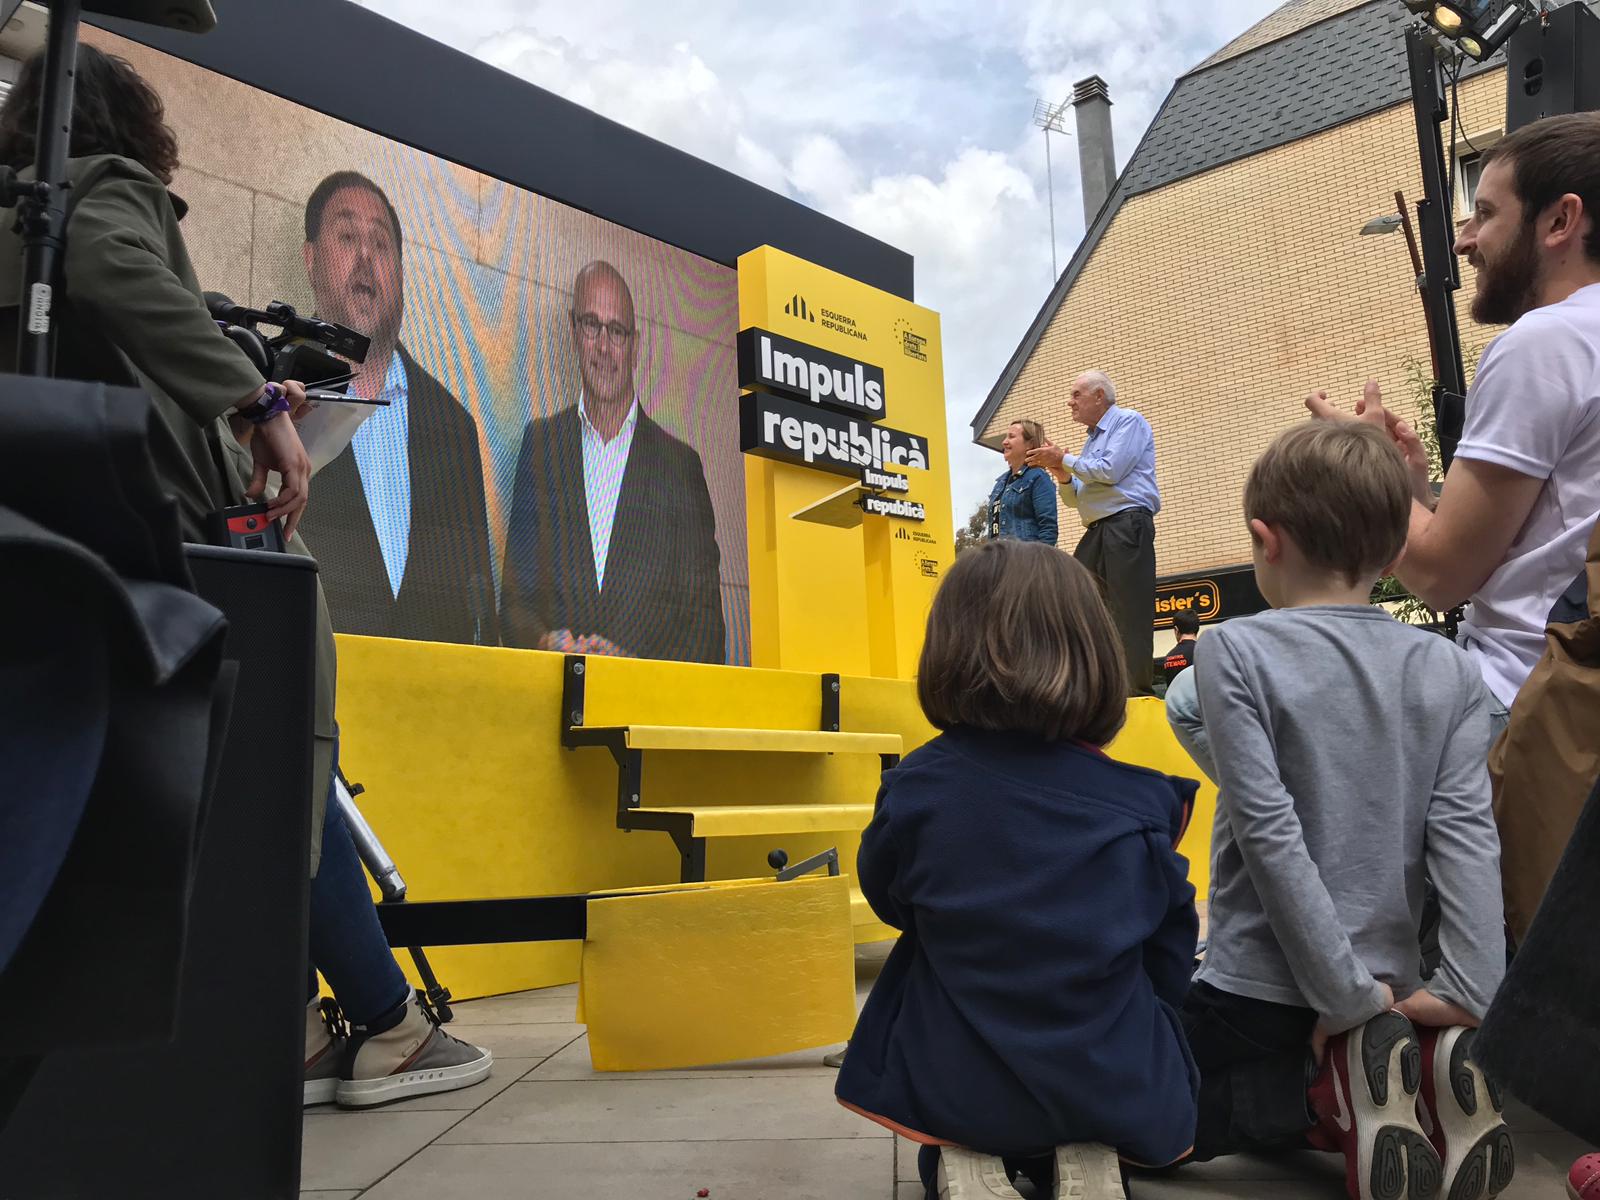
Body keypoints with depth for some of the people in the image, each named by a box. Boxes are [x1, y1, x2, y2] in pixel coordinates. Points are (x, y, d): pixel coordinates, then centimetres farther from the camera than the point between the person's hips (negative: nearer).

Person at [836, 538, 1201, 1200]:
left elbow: (888, 901, 4)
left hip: (951, 1090, 0)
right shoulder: (1142, 805, -13)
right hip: (1113, 1088, 0)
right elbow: (1170, 959, -1)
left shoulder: (915, 788, -16)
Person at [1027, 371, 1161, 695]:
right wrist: (1062, 474, 4)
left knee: (1129, 614, -11)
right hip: (1096, 532, 9)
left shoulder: (1128, 422, 1)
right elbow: (1076, 499, 24)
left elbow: (1110, 471, -15)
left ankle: (1137, 690, -9)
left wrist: (1064, 460, -4)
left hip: (1127, 526, -9)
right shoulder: (1092, 439, 25)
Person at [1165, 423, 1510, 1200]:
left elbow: (1269, 833, -20)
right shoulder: (1450, 672, -2)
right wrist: (1468, 996, -9)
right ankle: (1425, 1070, 2)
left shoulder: (1236, 653, -16)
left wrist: (1347, 996, -13)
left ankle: (1335, 1099, -8)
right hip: (1391, 985, 5)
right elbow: (1466, 837, -9)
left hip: (1256, 992, -5)